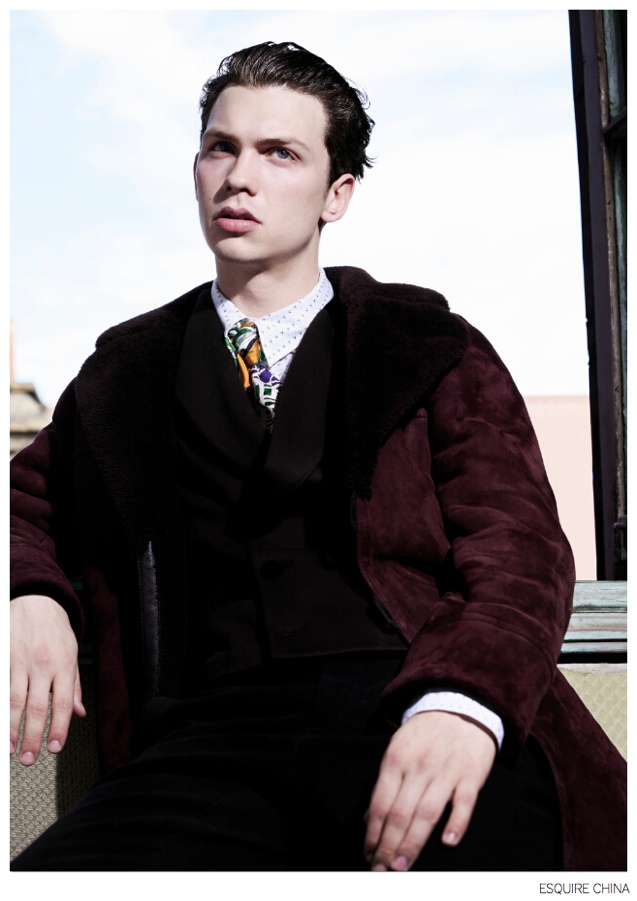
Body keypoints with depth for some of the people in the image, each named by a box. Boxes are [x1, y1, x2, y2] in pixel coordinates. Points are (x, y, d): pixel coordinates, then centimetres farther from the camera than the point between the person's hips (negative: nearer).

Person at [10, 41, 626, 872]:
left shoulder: (433, 349, 14)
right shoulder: (128, 373, 22)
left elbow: (518, 548, 4)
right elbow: (29, 502, 32)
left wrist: (462, 702, -18)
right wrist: (31, 598, 6)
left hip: (410, 713, -1)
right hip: (215, 734, 2)